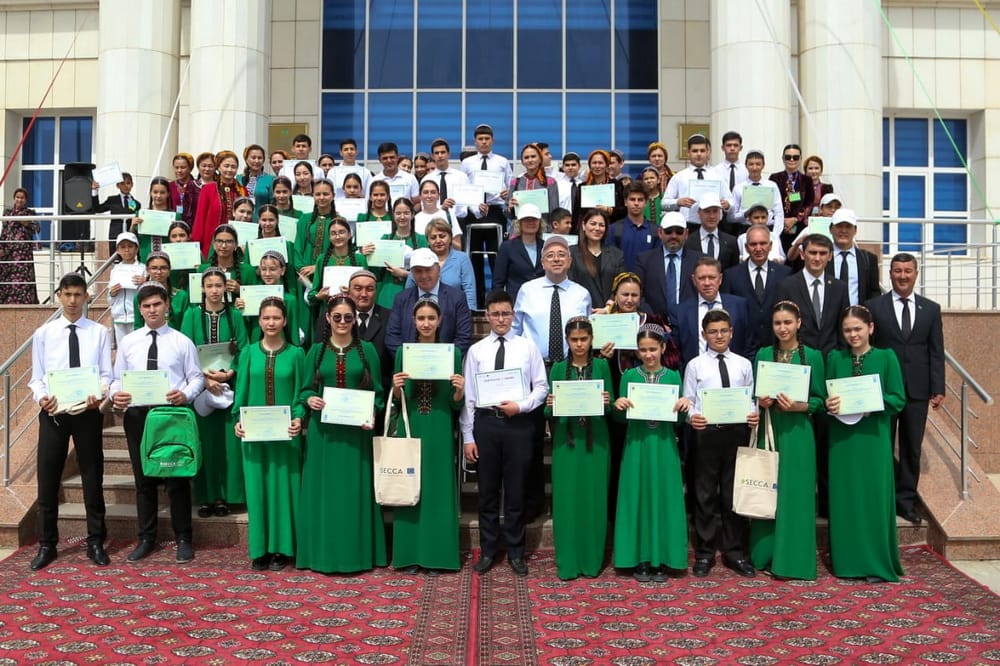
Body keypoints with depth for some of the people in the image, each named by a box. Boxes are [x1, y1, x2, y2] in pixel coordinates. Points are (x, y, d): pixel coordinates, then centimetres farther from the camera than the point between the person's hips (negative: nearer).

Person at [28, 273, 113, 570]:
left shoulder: (99, 333, 1)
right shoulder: (43, 333, 5)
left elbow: (106, 374, -1)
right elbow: (37, 377, 5)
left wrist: (98, 396, -21)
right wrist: (41, 398, -16)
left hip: (88, 412, -1)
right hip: (52, 413, 1)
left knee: (93, 478, 8)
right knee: (47, 480, 7)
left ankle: (95, 542, 21)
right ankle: (46, 545, 21)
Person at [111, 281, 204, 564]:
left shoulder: (182, 341, 1)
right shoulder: (128, 342, 8)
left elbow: (197, 377, -1)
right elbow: (118, 378, 9)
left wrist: (186, 394, -21)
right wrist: (115, 395, -12)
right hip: (137, 415, 3)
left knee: (177, 479, 4)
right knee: (144, 480, 11)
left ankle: (183, 539, 15)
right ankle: (146, 539, 23)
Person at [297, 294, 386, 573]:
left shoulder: (366, 349, 4)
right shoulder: (317, 350, 7)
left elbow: (377, 391, 3)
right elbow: (306, 388, 8)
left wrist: (372, 415, -15)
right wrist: (310, 399, -14)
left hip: (356, 429, -1)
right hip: (324, 430, 1)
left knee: (355, 489, 4)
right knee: (324, 488, 4)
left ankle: (357, 551, 13)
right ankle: (324, 552, 13)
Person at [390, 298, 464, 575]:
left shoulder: (452, 352, 2)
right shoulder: (403, 351, 6)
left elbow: (456, 404, 3)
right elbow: (396, 400, 8)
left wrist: (460, 390, -18)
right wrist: (396, 387, -13)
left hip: (440, 430, -1)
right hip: (410, 428, 1)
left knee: (438, 489, 3)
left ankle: (436, 555, 13)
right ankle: (410, 554, 14)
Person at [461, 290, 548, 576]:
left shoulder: (528, 347, 3)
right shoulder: (476, 350, 4)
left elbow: (541, 387, 3)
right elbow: (468, 395, 3)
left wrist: (521, 406, -15)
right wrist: (467, 437, -1)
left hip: (519, 423, -1)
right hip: (485, 423, 1)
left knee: (516, 491, 7)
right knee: (488, 491, 9)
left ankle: (515, 552, 21)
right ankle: (488, 551, 22)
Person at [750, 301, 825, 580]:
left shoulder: (812, 356, -1)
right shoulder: (763, 354, 7)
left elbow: (820, 400, 0)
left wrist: (799, 406, -17)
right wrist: (760, 401, -9)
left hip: (797, 433, -3)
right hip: (768, 429, 3)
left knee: (795, 494, 0)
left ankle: (793, 559, 8)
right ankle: (765, 555, 16)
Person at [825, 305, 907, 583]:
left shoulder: (886, 357, 1)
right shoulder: (834, 358, 7)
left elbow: (898, 400, -2)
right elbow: (824, 396, 9)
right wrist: (829, 404, -12)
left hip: (873, 438, -2)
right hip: (841, 438, 2)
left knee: (874, 496, 0)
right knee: (844, 497, 5)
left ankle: (876, 563, 10)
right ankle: (846, 560, 15)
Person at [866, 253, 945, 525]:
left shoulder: (931, 309, 8)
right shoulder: (874, 306, 1)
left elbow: (936, 352, 6)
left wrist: (938, 389, 0)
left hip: (917, 390, 2)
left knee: (912, 448, 7)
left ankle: (905, 500, 18)